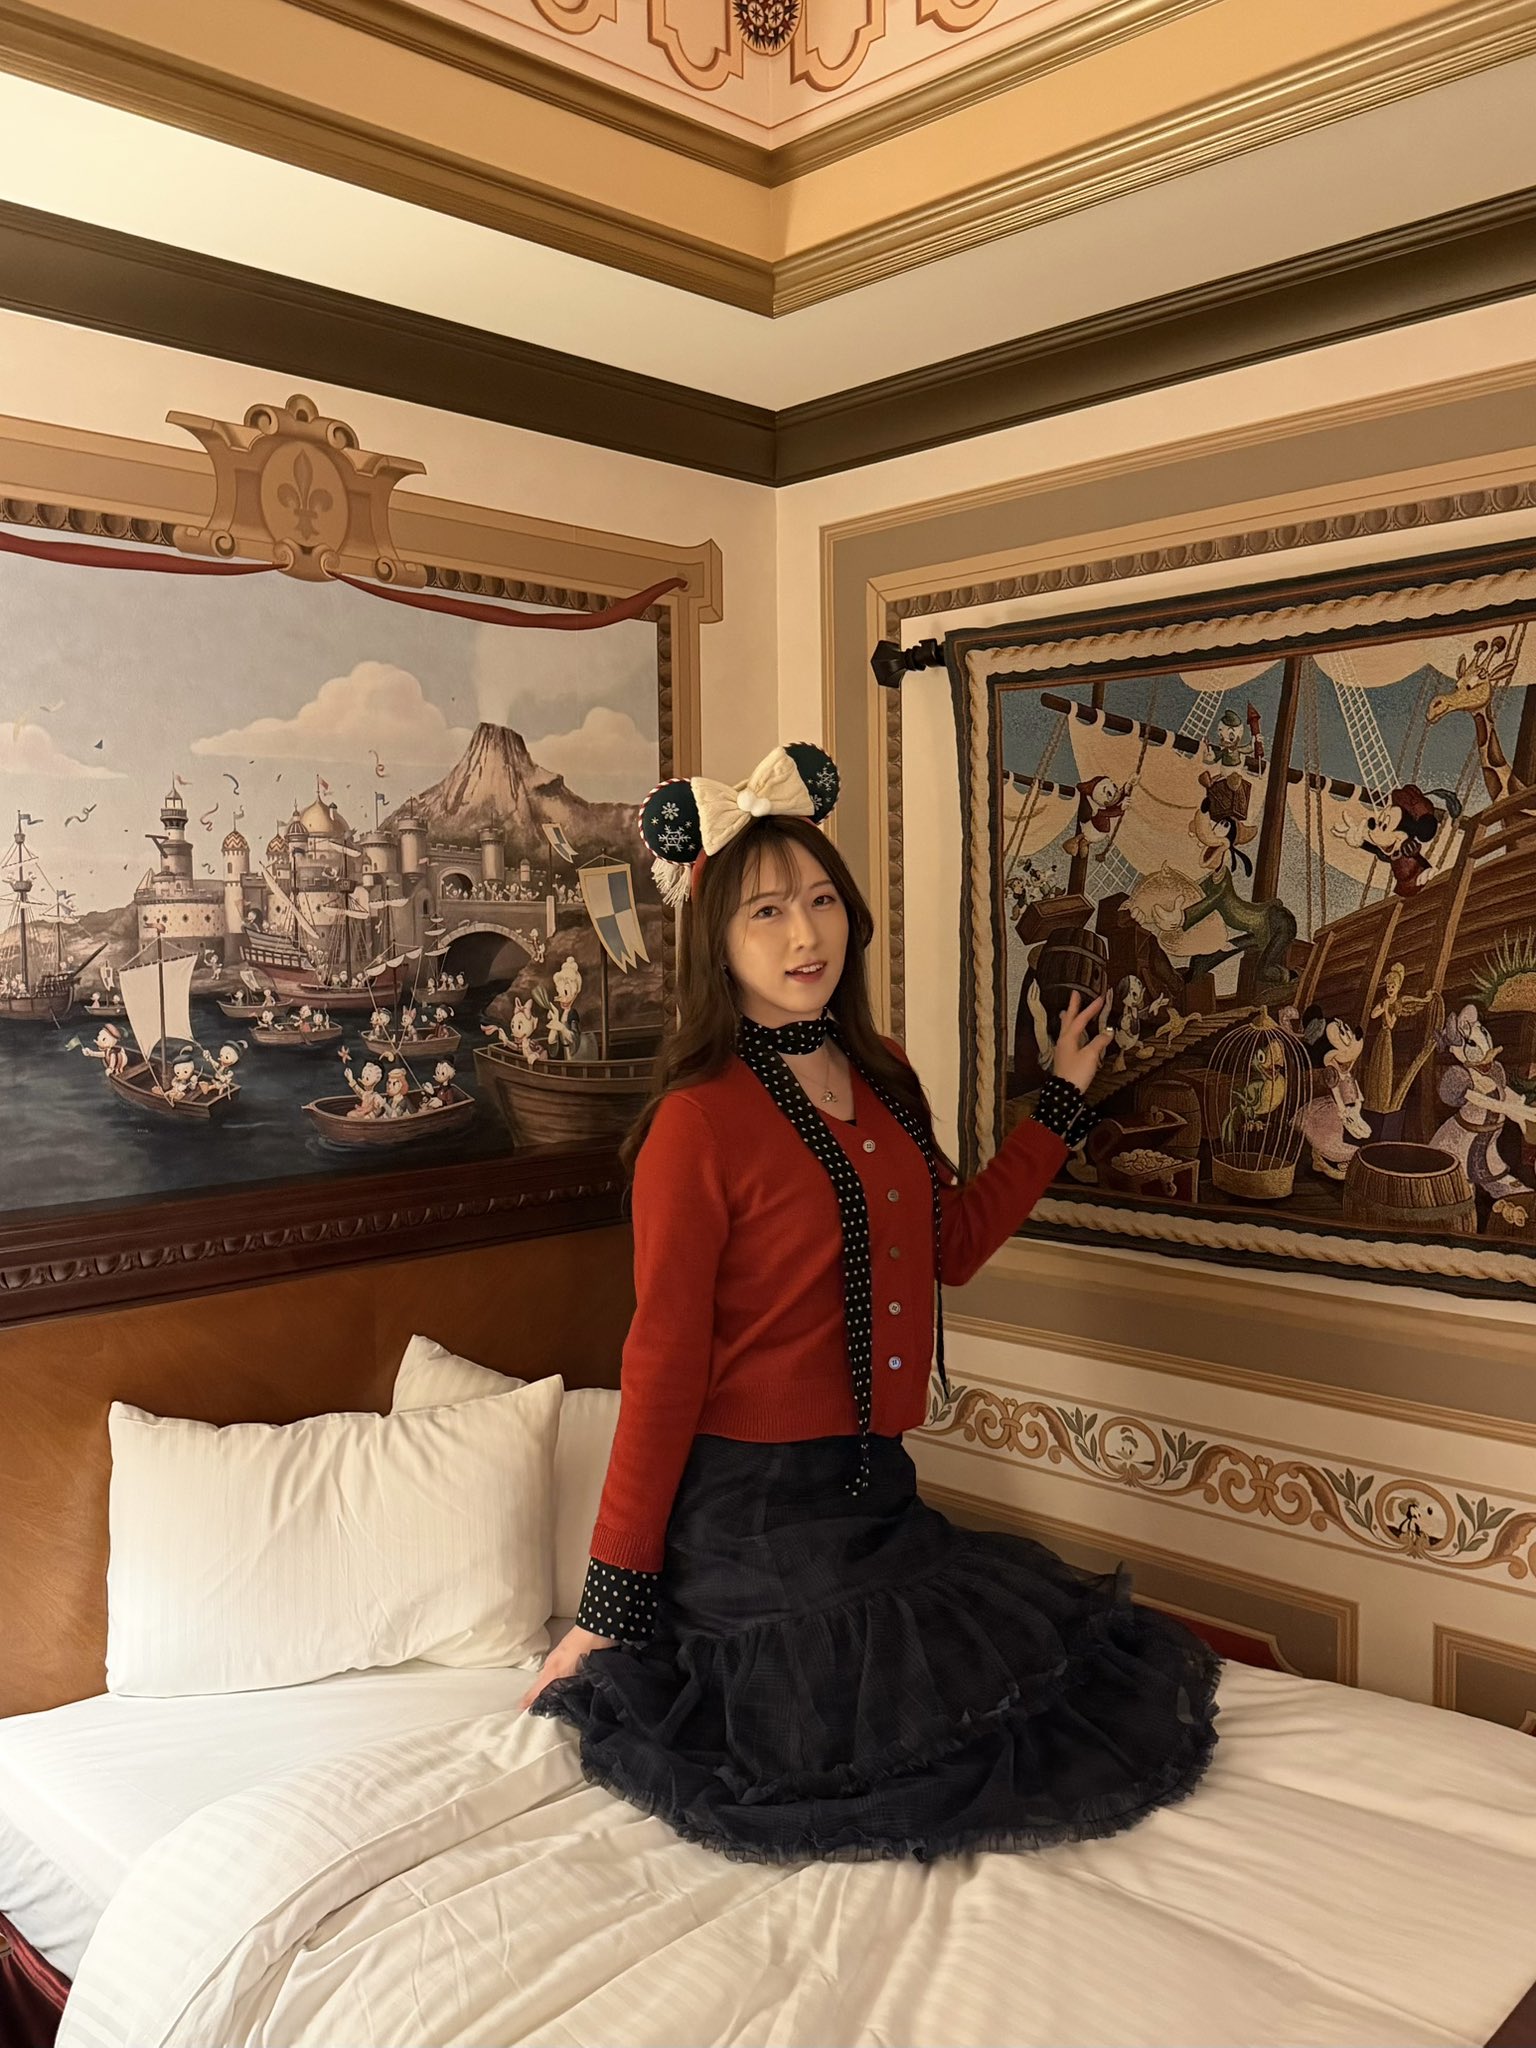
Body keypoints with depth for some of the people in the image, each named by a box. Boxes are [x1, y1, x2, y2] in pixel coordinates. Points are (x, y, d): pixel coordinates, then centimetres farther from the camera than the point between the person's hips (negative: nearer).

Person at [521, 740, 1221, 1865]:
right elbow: (662, 1366, -15)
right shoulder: (698, 1121, -17)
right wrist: (608, 1609, -12)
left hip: (878, 1489, 7)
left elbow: (955, 1243, 17)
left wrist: (1064, 1095, 18)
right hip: (753, 1510, -7)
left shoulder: (885, 1078, 5)